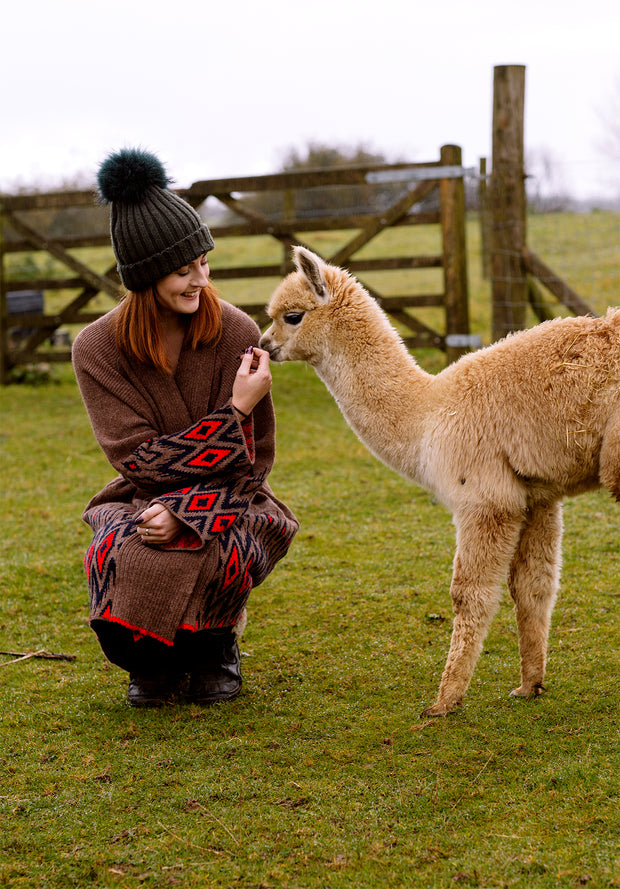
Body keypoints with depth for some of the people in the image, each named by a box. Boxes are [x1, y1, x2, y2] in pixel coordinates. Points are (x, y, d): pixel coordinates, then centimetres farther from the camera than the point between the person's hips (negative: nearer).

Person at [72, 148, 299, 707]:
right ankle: (155, 664, 4)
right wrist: (235, 410, -24)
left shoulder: (236, 333, -11)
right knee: (117, 558, -33)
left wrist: (185, 510, -26)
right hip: (141, 502, 1)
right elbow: (140, 461, -16)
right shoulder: (98, 348, -11)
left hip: (228, 501, 0)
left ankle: (216, 647, 4)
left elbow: (256, 461, -8)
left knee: (213, 552, -35)